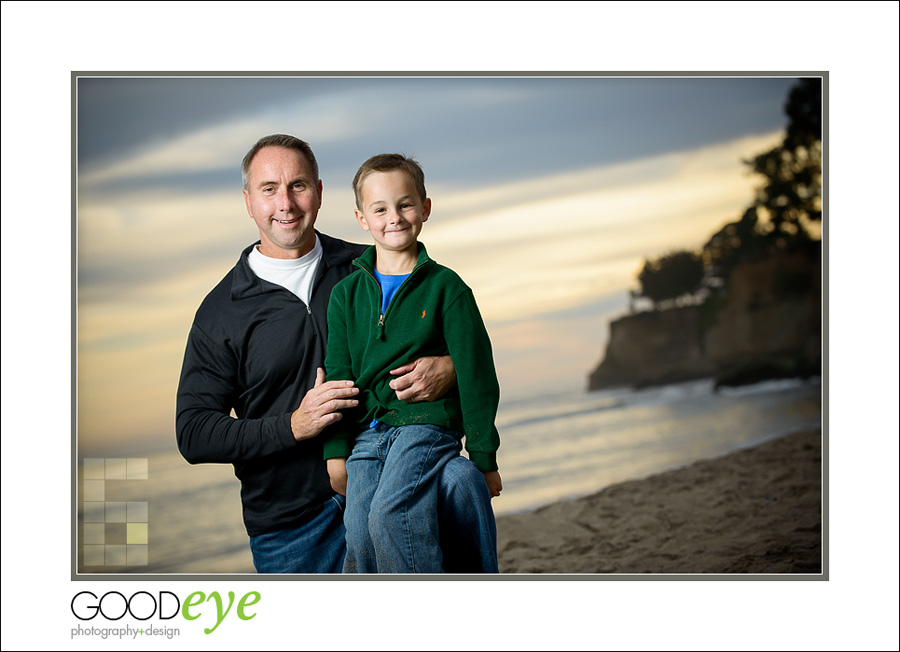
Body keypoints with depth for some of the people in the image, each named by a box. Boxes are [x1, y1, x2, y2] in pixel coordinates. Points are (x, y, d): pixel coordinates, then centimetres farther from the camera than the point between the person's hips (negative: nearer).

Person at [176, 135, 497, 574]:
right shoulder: (221, 311, 1)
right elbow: (193, 433, -3)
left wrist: (450, 368, -14)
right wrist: (292, 426, -17)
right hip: (292, 520, 1)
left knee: (460, 482, -27)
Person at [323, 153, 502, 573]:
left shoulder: (445, 286, 2)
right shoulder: (346, 294, 12)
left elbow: (475, 375, 3)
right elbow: (338, 376, 12)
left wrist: (485, 458, 2)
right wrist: (336, 451, 3)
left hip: (427, 420, -3)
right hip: (366, 432, 4)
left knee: (390, 515, -27)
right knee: (359, 538, -15)